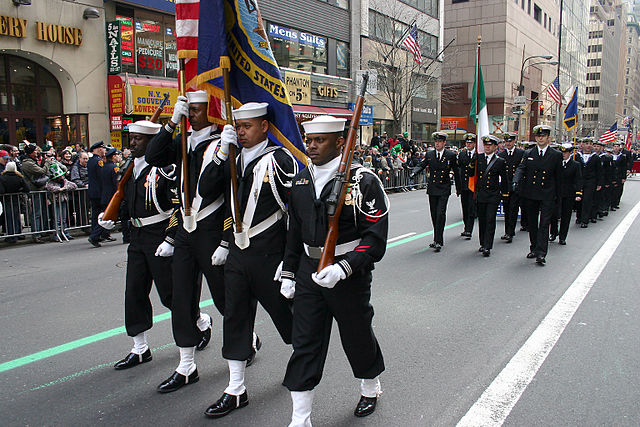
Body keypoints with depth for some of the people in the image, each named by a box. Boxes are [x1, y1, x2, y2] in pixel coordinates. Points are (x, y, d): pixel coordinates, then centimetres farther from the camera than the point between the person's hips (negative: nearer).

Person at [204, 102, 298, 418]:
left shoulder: (281, 160, -11)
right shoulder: (236, 159, 10)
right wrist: (225, 244, 13)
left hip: (268, 255, -6)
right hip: (237, 254, 7)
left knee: (283, 313, 11)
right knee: (235, 319, 9)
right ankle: (236, 390, 21)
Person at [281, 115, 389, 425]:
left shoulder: (363, 181, -14)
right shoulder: (301, 181, 5)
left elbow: (375, 238, -16)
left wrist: (342, 269, -27)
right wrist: (289, 272, 12)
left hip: (350, 275, -4)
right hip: (309, 272, 5)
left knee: (357, 336, 15)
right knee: (304, 344, 6)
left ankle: (371, 388, 45)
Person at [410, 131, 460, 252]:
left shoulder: (451, 156, 0)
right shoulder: (429, 154, 6)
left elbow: (456, 173, 8)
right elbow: (421, 165, 0)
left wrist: (458, 188, 14)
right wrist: (414, 172, -23)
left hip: (444, 189, -3)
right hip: (432, 189, 3)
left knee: (440, 214, -13)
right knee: (434, 215, 9)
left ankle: (438, 241, -11)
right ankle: (437, 239, 22)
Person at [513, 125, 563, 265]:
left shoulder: (556, 155, 3)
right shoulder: (528, 154, 7)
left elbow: (558, 177, 6)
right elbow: (521, 168, -5)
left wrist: (557, 195, 5)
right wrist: (516, 181, -25)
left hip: (547, 195, -3)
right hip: (530, 194, 3)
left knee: (544, 223, -9)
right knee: (531, 223, 12)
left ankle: (541, 253, -11)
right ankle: (534, 248, 26)